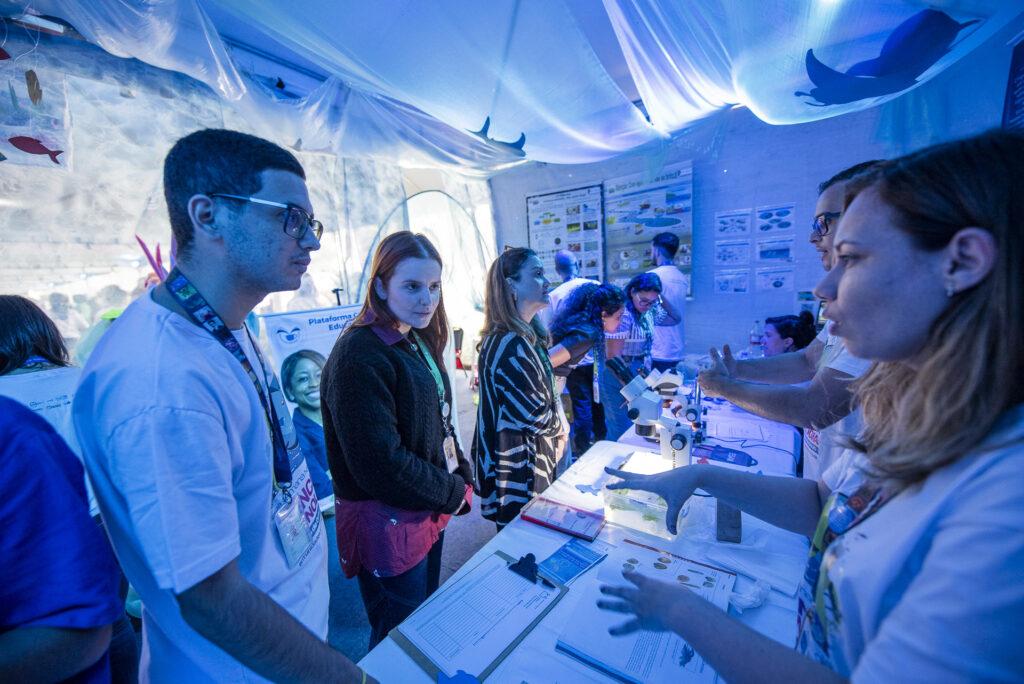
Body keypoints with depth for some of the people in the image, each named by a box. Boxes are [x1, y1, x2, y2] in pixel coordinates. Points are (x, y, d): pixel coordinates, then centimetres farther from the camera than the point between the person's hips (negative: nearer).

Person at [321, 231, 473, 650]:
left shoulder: (418, 344, 5)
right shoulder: (359, 355, -24)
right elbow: (381, 465, -26)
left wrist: (463, 476, 2)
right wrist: (453, 493, -14)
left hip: (430, 513, 8)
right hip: (387, 524, -8)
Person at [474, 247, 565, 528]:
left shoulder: (527, 334, 5)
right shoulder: (510, 346, -28)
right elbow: (537, 416, -26)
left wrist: (557, 417, -2)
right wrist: (561, 426, -5)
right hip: (520, 472, -9)